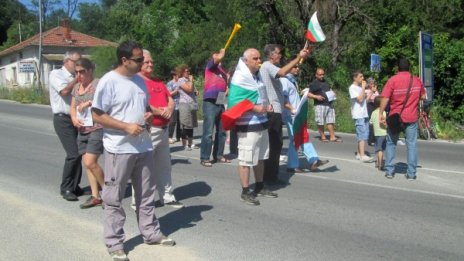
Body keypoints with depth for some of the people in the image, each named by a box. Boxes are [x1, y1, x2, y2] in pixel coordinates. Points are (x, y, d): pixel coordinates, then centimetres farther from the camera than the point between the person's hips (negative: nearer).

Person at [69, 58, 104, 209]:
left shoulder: (98, 84, -8)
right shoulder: (77, 87, 15)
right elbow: (73, 107, 19)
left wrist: (89, 103, -16)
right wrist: (74, 118, 0)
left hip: (97, 128, -8)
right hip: (82, 130, 8)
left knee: (90, 162, -14)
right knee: (87, 163, 8)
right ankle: (95, 196, 15)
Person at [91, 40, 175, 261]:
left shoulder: (140, 80, 10)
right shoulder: (108, 81, -12)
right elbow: (97, 115, -14)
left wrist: (149, 115, -1)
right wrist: (126, 127, -20)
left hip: (144, 147, 7)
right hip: (119, 149, -7)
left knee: (146, 194, 16)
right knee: (114, 198, 4)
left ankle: (151, 233, 30)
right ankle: (114, 243, 15)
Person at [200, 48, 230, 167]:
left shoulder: (222, 69, 18)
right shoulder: (210, 65, -1)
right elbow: (219, 57, -22)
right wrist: (223, 51, -9)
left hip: (220, 103, 8)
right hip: (210, 103, -8)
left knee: (221, 131, 12)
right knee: (208, 132, -8)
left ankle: (218, 155, 22)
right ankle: (204, 158, -3)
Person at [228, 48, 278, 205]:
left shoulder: (257, 75, 13)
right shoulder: (240, 77, -15)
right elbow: (235, 102, -23)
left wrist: (266, 105, 9)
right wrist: (255, 108, -28)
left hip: (261, 122, 10)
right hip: (248, 125, -10)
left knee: (260, 157, 18)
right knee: (246, 160, -4)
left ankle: (260, 187, 31)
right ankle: (245, 192, 6)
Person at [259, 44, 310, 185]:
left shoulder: (270, 67, 22)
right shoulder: (267, 65, -10)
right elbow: (282, 72, -32)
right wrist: (298, 57, -32)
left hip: (275, 111, 10)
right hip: (272, 112, -10)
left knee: (275, 144, 13)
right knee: (274, 144, -7)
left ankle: (271, 175, 20)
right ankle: (270, 176, -2)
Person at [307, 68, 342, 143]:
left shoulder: (325, 82, 18)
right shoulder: (313, 83, -1)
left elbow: (330, 89, 31)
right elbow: (308, 94, -5)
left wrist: (333, 93, 9)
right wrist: (316, 96, -19)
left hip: (329, 104, 6)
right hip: (320, 105, -6)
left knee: (331, 121, 5)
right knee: (320, 123, -2)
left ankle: (332, 137, 9)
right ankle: (323, 137, 9)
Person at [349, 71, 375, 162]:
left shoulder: (360, 87, 18)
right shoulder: (352, 88, -9)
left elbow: (366, 98, 18)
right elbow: (360, 99, -18)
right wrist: (363, 87, -14)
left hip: (364, 114, 9)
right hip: (358, 115, -9)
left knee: (365, 135, 10)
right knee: (362, 135, -12)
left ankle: (359, 154, 16)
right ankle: (362, 155, -12)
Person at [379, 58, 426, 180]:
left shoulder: (392, 80, -9)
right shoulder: (417, 80, 1)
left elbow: (385, 98, -13)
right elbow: (423, 97, 11)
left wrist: (381, 114, -7)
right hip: (411, 118, 2)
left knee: (391, 143, 11)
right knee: (411, 144, 6)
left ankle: (389, 171, 11)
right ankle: (411, 173, 6)